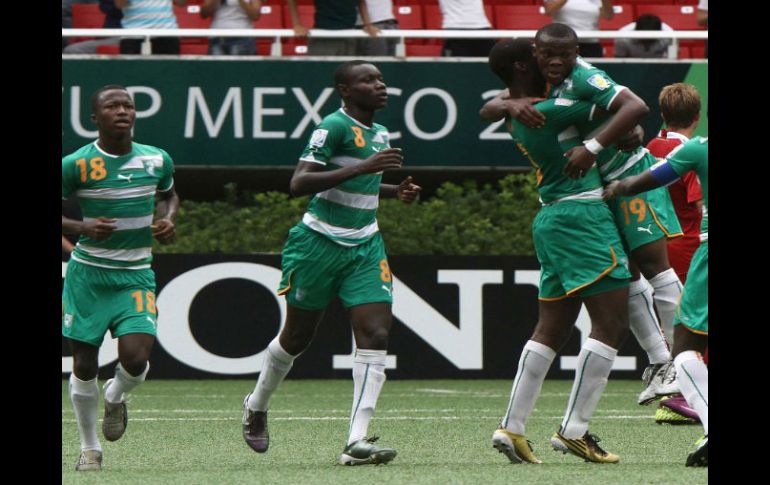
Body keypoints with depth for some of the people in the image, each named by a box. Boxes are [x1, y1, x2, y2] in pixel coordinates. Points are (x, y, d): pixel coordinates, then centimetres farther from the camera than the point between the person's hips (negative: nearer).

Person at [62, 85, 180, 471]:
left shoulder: (157, 160, 2)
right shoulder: (76, 164, -9)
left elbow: (169, 194, 23)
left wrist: (168, 220, 2)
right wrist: (82, 228, -19)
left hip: (136, 276, 2)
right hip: (87, 275, -2)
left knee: (135, 358, -17)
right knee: (84, 366, 1)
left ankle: (115, 397, 20)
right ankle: (89, 448, 22)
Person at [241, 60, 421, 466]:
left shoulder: (380, 134, 11)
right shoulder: (335, 126, -14)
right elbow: (299, 183, -25)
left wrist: (395, 191, 11)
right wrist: (362, 167, -30)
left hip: (365, 248, 6)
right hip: (320, 245, -6)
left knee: (375, 333, -13)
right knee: (297, 337, 10)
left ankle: (357, 441, -17)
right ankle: (256, 407, 38)